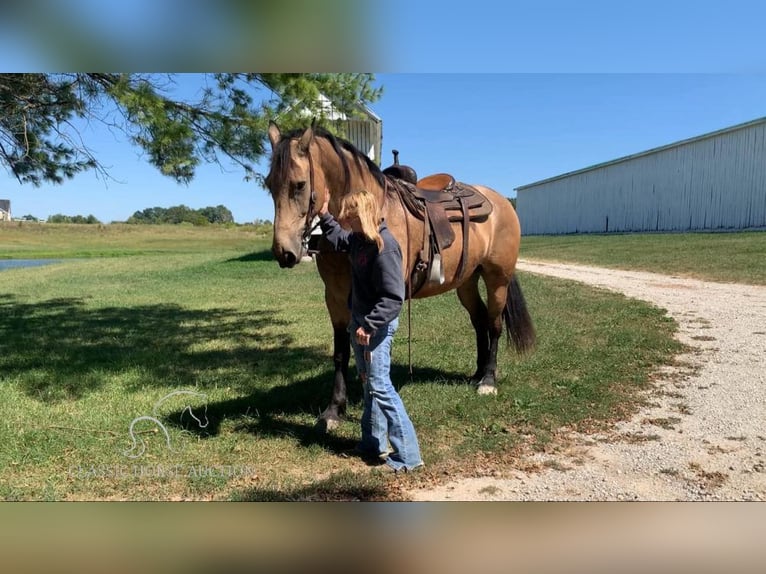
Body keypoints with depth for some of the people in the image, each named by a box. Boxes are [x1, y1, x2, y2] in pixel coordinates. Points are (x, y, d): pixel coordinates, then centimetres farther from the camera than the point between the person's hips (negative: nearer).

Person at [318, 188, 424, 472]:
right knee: (368, 383, 17)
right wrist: (324, 213, 19)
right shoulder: (357, 239, 4)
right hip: (360, 321, 10)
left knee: (380, 387, -9)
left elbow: (393, 298, -25)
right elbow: (337, 238, 30)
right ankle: (374, 442, 31)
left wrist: (368, 326, -26)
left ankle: (408, 455, -1)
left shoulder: (384, 246, -23)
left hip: (377, 325, -10)